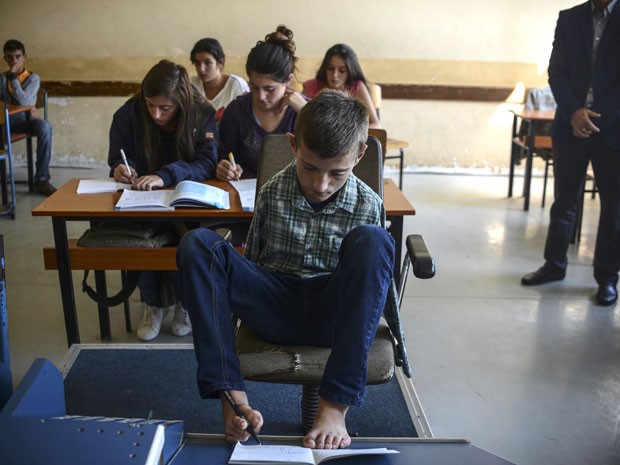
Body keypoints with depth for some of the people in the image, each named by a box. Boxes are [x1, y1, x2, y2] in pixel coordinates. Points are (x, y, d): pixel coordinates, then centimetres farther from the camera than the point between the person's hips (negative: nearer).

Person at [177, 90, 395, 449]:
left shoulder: (368, 206, -3)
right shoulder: (273, 193, -1)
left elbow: (373, 271, 6)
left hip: (332, 313, -1)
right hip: (277, 308, 1)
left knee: (372, 241, -29)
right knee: (197, 243, -19)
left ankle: (335, 405, -33)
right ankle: (233, 397, -29)